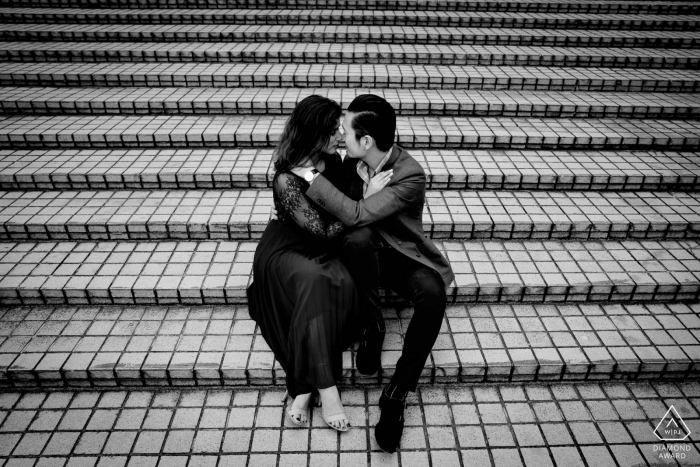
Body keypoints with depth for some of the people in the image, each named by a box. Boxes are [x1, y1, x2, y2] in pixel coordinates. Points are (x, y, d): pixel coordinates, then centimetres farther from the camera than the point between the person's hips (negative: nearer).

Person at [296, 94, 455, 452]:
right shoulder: (353, 161, -6)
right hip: (362, 252, 3)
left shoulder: (411, 176, -24)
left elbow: (356, 214, -33)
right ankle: (372, 328, -14)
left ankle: (397, 394, -20)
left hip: (401, 256, -3)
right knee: (359, 238, -34)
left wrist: (311, 177, -29)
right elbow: (341, 208, 12)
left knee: (433, 295, -34)